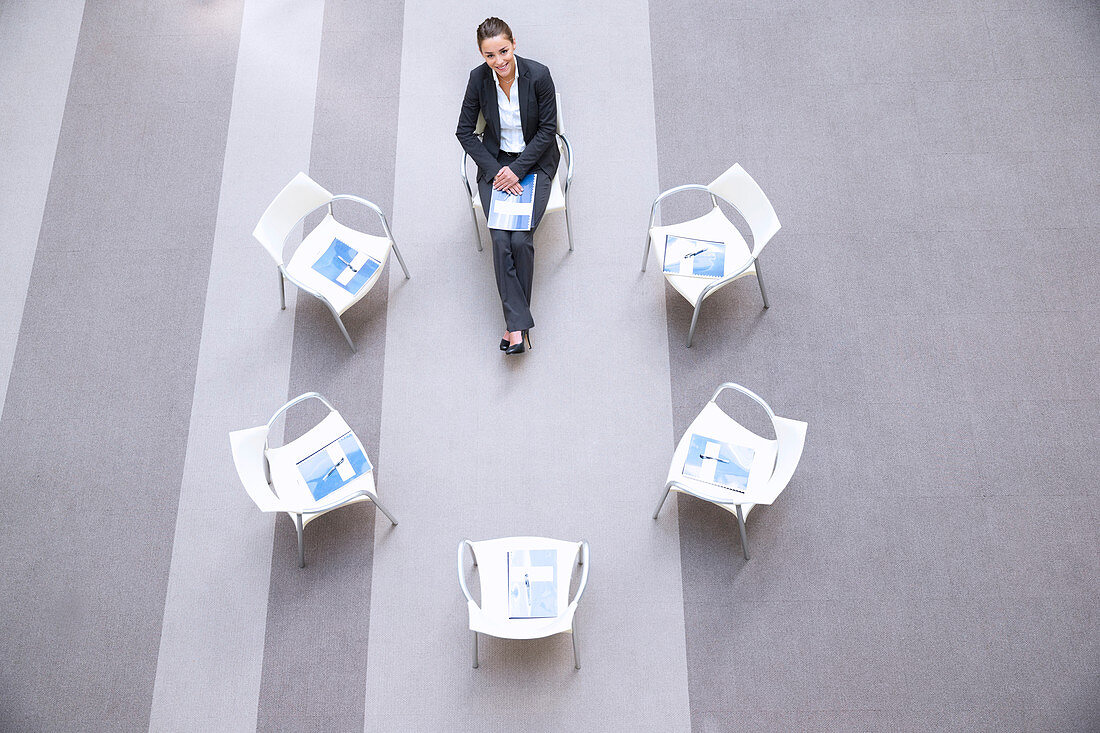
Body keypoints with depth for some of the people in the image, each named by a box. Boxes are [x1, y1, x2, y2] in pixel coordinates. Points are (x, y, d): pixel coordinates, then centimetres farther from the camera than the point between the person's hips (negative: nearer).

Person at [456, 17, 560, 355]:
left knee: (521, 238, -20)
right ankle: (518, 322, -14)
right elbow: (464, 131, 0)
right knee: (501, 239, -19)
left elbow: (547, 128, -7)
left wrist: (518, 169, -15)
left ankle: (514, 318, -3)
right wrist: (495, 171, -11)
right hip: (495, 161, 2)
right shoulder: (479, 78, -7)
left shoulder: (538, 74, -14)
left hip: (534, 160, -1)